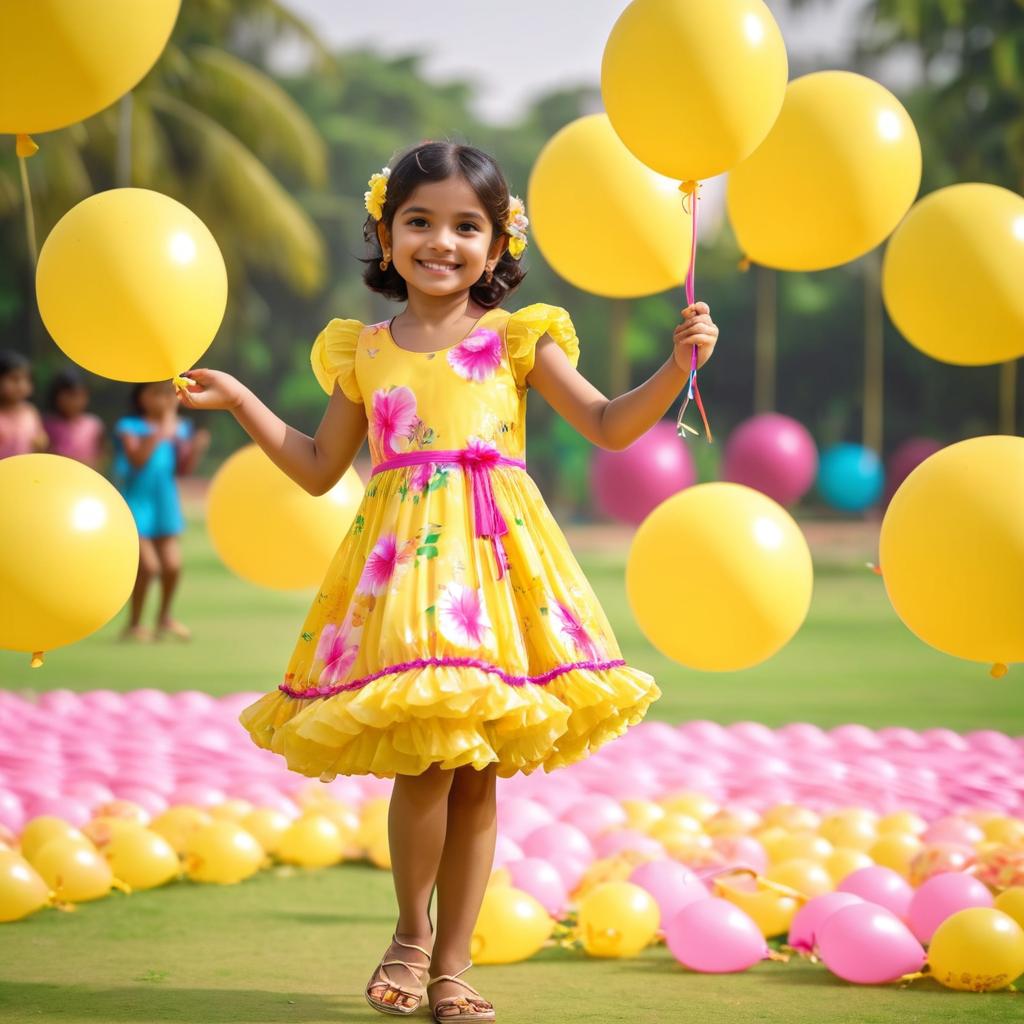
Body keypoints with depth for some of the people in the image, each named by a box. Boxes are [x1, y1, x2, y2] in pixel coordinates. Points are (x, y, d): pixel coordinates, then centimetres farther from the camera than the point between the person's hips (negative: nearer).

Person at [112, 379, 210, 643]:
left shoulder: (179, 428, 4)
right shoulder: (129, 427, -10)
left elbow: (182, 469, 5)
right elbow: (137, 458, -24)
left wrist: (196, 447, -11)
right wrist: (161, 433, -26)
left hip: (164, 503, 5)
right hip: (135, 503, -5)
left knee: (172, 566, -1)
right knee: (148, 566, -13)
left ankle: (164, 617, 24)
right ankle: (134, 624, 5)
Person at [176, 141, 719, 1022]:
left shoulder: (517, 339, 7)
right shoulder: (362, 353, 11)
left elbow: (609, 425, 3)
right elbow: (319, 468, 19)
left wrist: (676, 365, -10)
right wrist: (240, 402, 15)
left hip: (496, 553, 0)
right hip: (402, 555, 0)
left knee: (477, 773, 2)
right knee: (425, 760, -11)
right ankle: (412, 933, 12)